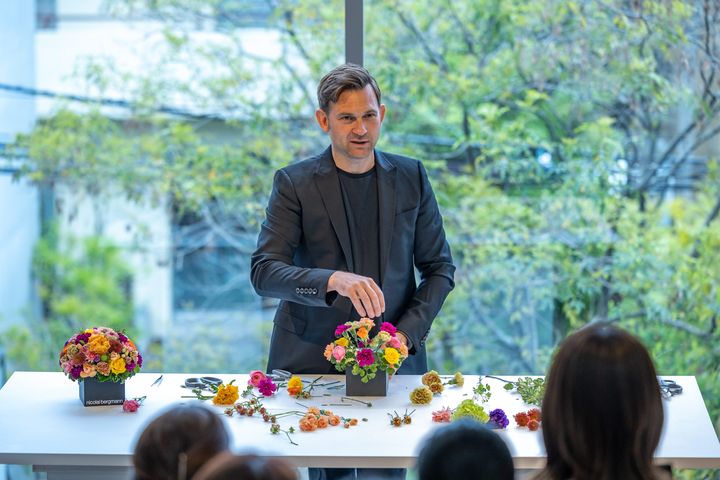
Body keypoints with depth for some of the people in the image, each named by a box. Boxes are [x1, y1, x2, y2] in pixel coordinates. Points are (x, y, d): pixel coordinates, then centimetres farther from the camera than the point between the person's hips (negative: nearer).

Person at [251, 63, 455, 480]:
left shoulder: (411, 177, 5)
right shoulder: (294, 183, -3)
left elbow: (440, 268, 8)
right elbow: (264, 271, -13)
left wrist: (406, 334, -7)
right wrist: (332, 280, -31)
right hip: (312, 359, -2)